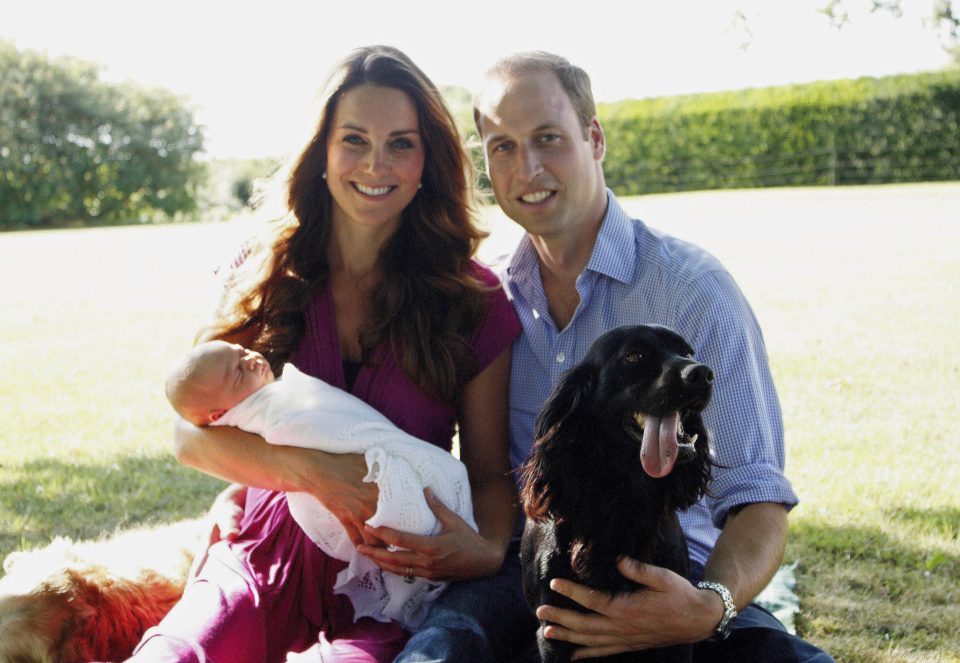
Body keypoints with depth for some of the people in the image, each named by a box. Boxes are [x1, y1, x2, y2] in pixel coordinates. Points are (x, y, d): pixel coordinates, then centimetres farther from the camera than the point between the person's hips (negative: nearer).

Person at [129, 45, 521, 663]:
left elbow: (490, 471, 7)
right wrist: (318, 472, -17)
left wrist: (490, 548, -16)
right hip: (266, 564, 1)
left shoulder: (476, 299, 2)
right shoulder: (268, 277, 7)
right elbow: (192, 431, 0)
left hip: (390, 579, -1)